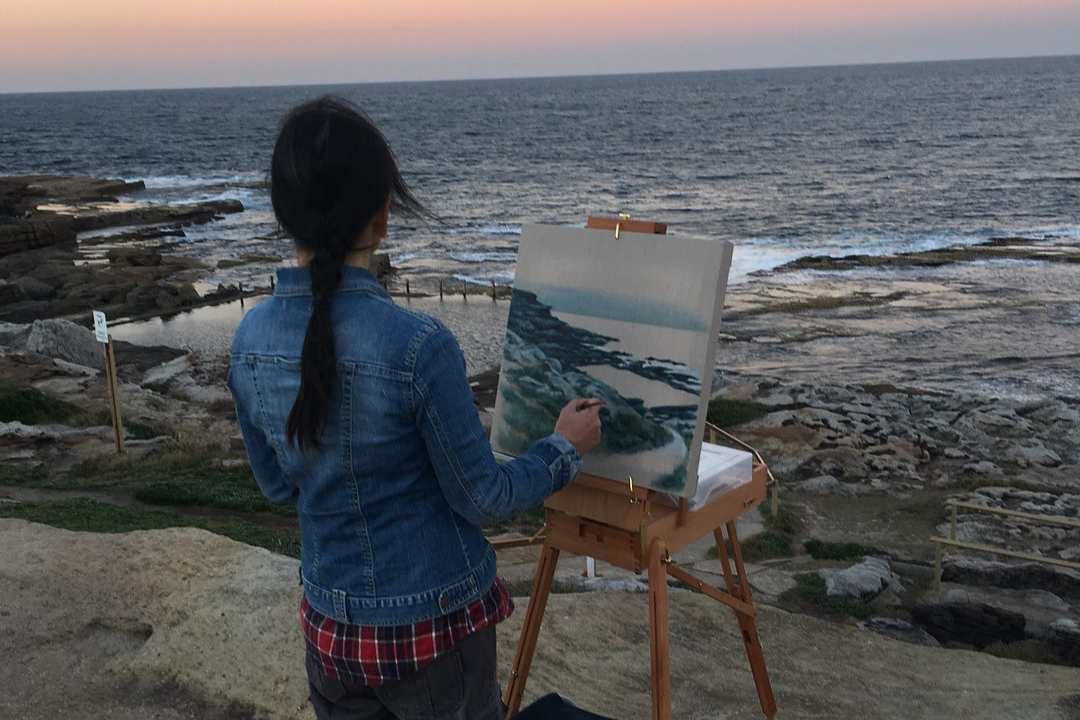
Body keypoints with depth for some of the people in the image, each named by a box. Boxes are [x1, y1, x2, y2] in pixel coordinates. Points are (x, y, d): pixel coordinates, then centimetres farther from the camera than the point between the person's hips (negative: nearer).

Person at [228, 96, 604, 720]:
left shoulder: (251, 340, -9)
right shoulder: (418, 345, -26)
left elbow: (278, 485, 6)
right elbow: (483, 499, -14)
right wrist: (567, 447, 2)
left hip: (331, 628, 5)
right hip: (436, 628, -4)